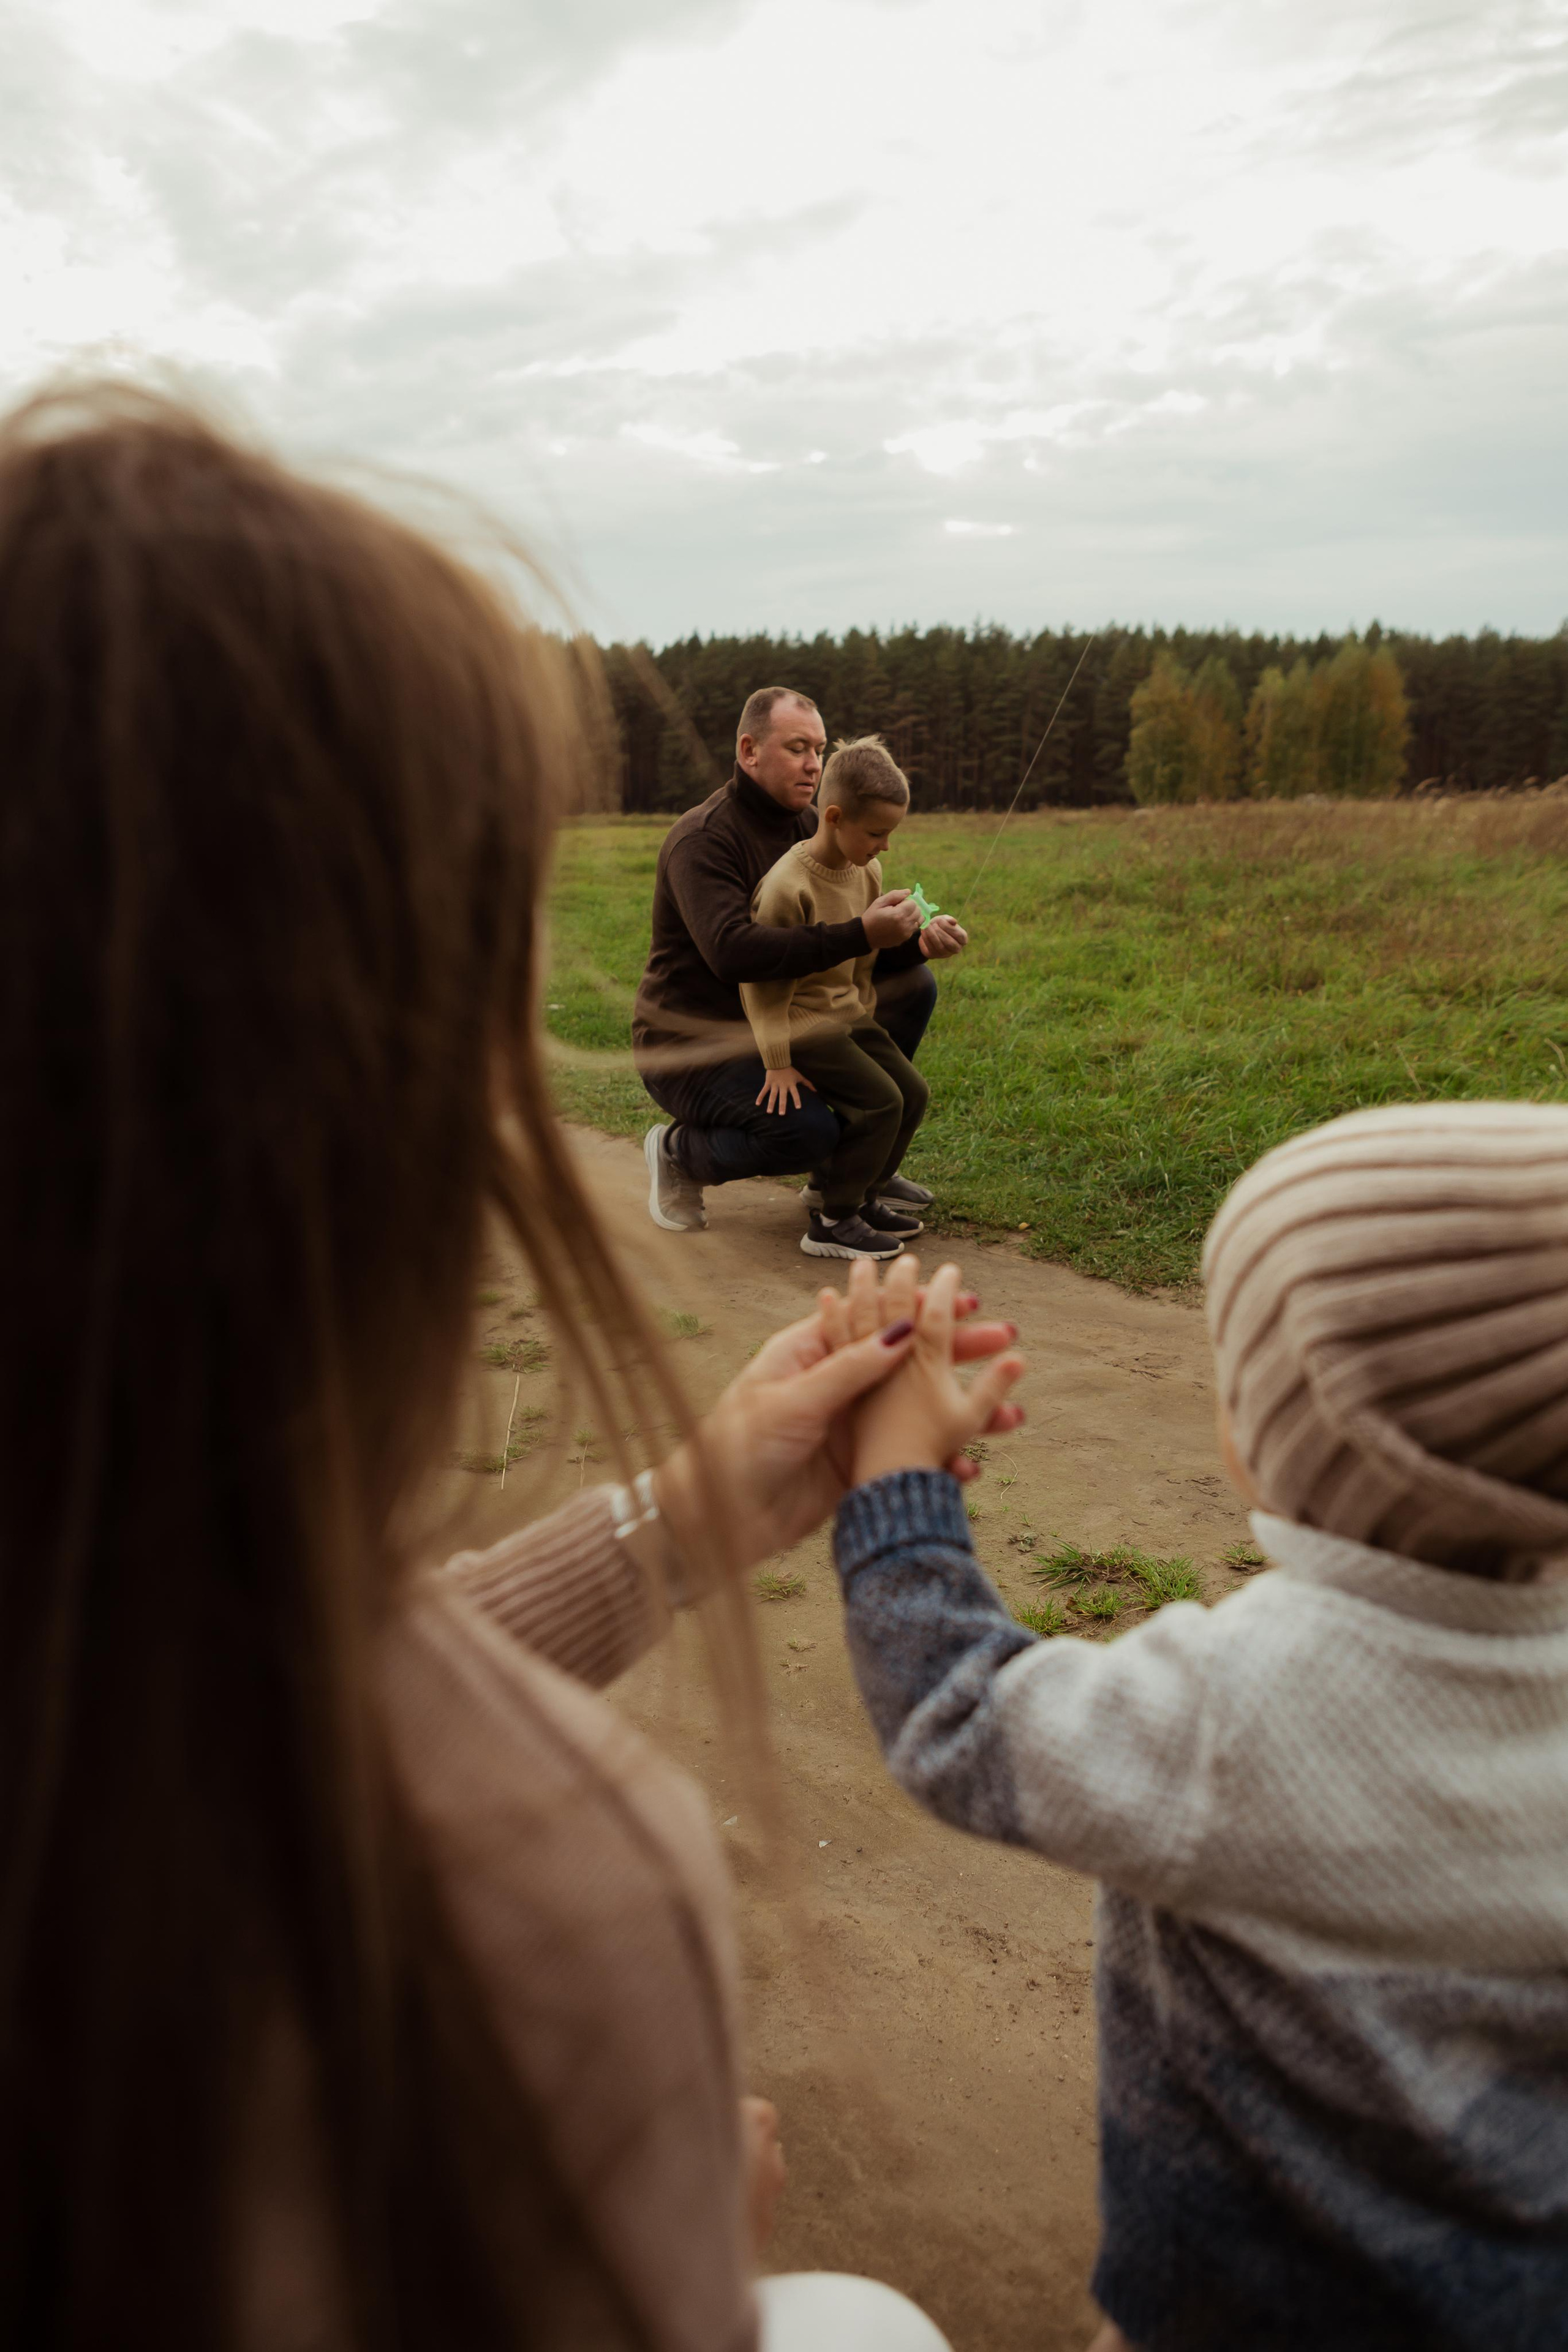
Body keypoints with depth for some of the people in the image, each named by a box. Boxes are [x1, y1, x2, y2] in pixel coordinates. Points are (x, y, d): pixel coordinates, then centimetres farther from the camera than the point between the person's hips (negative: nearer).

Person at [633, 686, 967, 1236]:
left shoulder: (805, 826, 7)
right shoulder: (703, 838, -20)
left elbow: (835, 947, 9)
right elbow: (732, 952, -37)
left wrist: (916, 943, -12)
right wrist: (861, 935, -40)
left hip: (772, 1031, 9)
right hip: (690, 1048, -9)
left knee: (912, 985, 3)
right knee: (807, 1130, -33)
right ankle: (678, 1152, -1)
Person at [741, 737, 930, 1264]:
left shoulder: (867, 871, 2)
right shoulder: (788, 884, -24)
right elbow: (760, 977, -20)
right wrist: (777, 1061, -18)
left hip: (848, 1014, 9)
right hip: (801, 1022, -9)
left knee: (913, 1092, 3)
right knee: (879, 1101, -18)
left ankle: (865, 1196, 19)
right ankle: (831, 1222, -6)